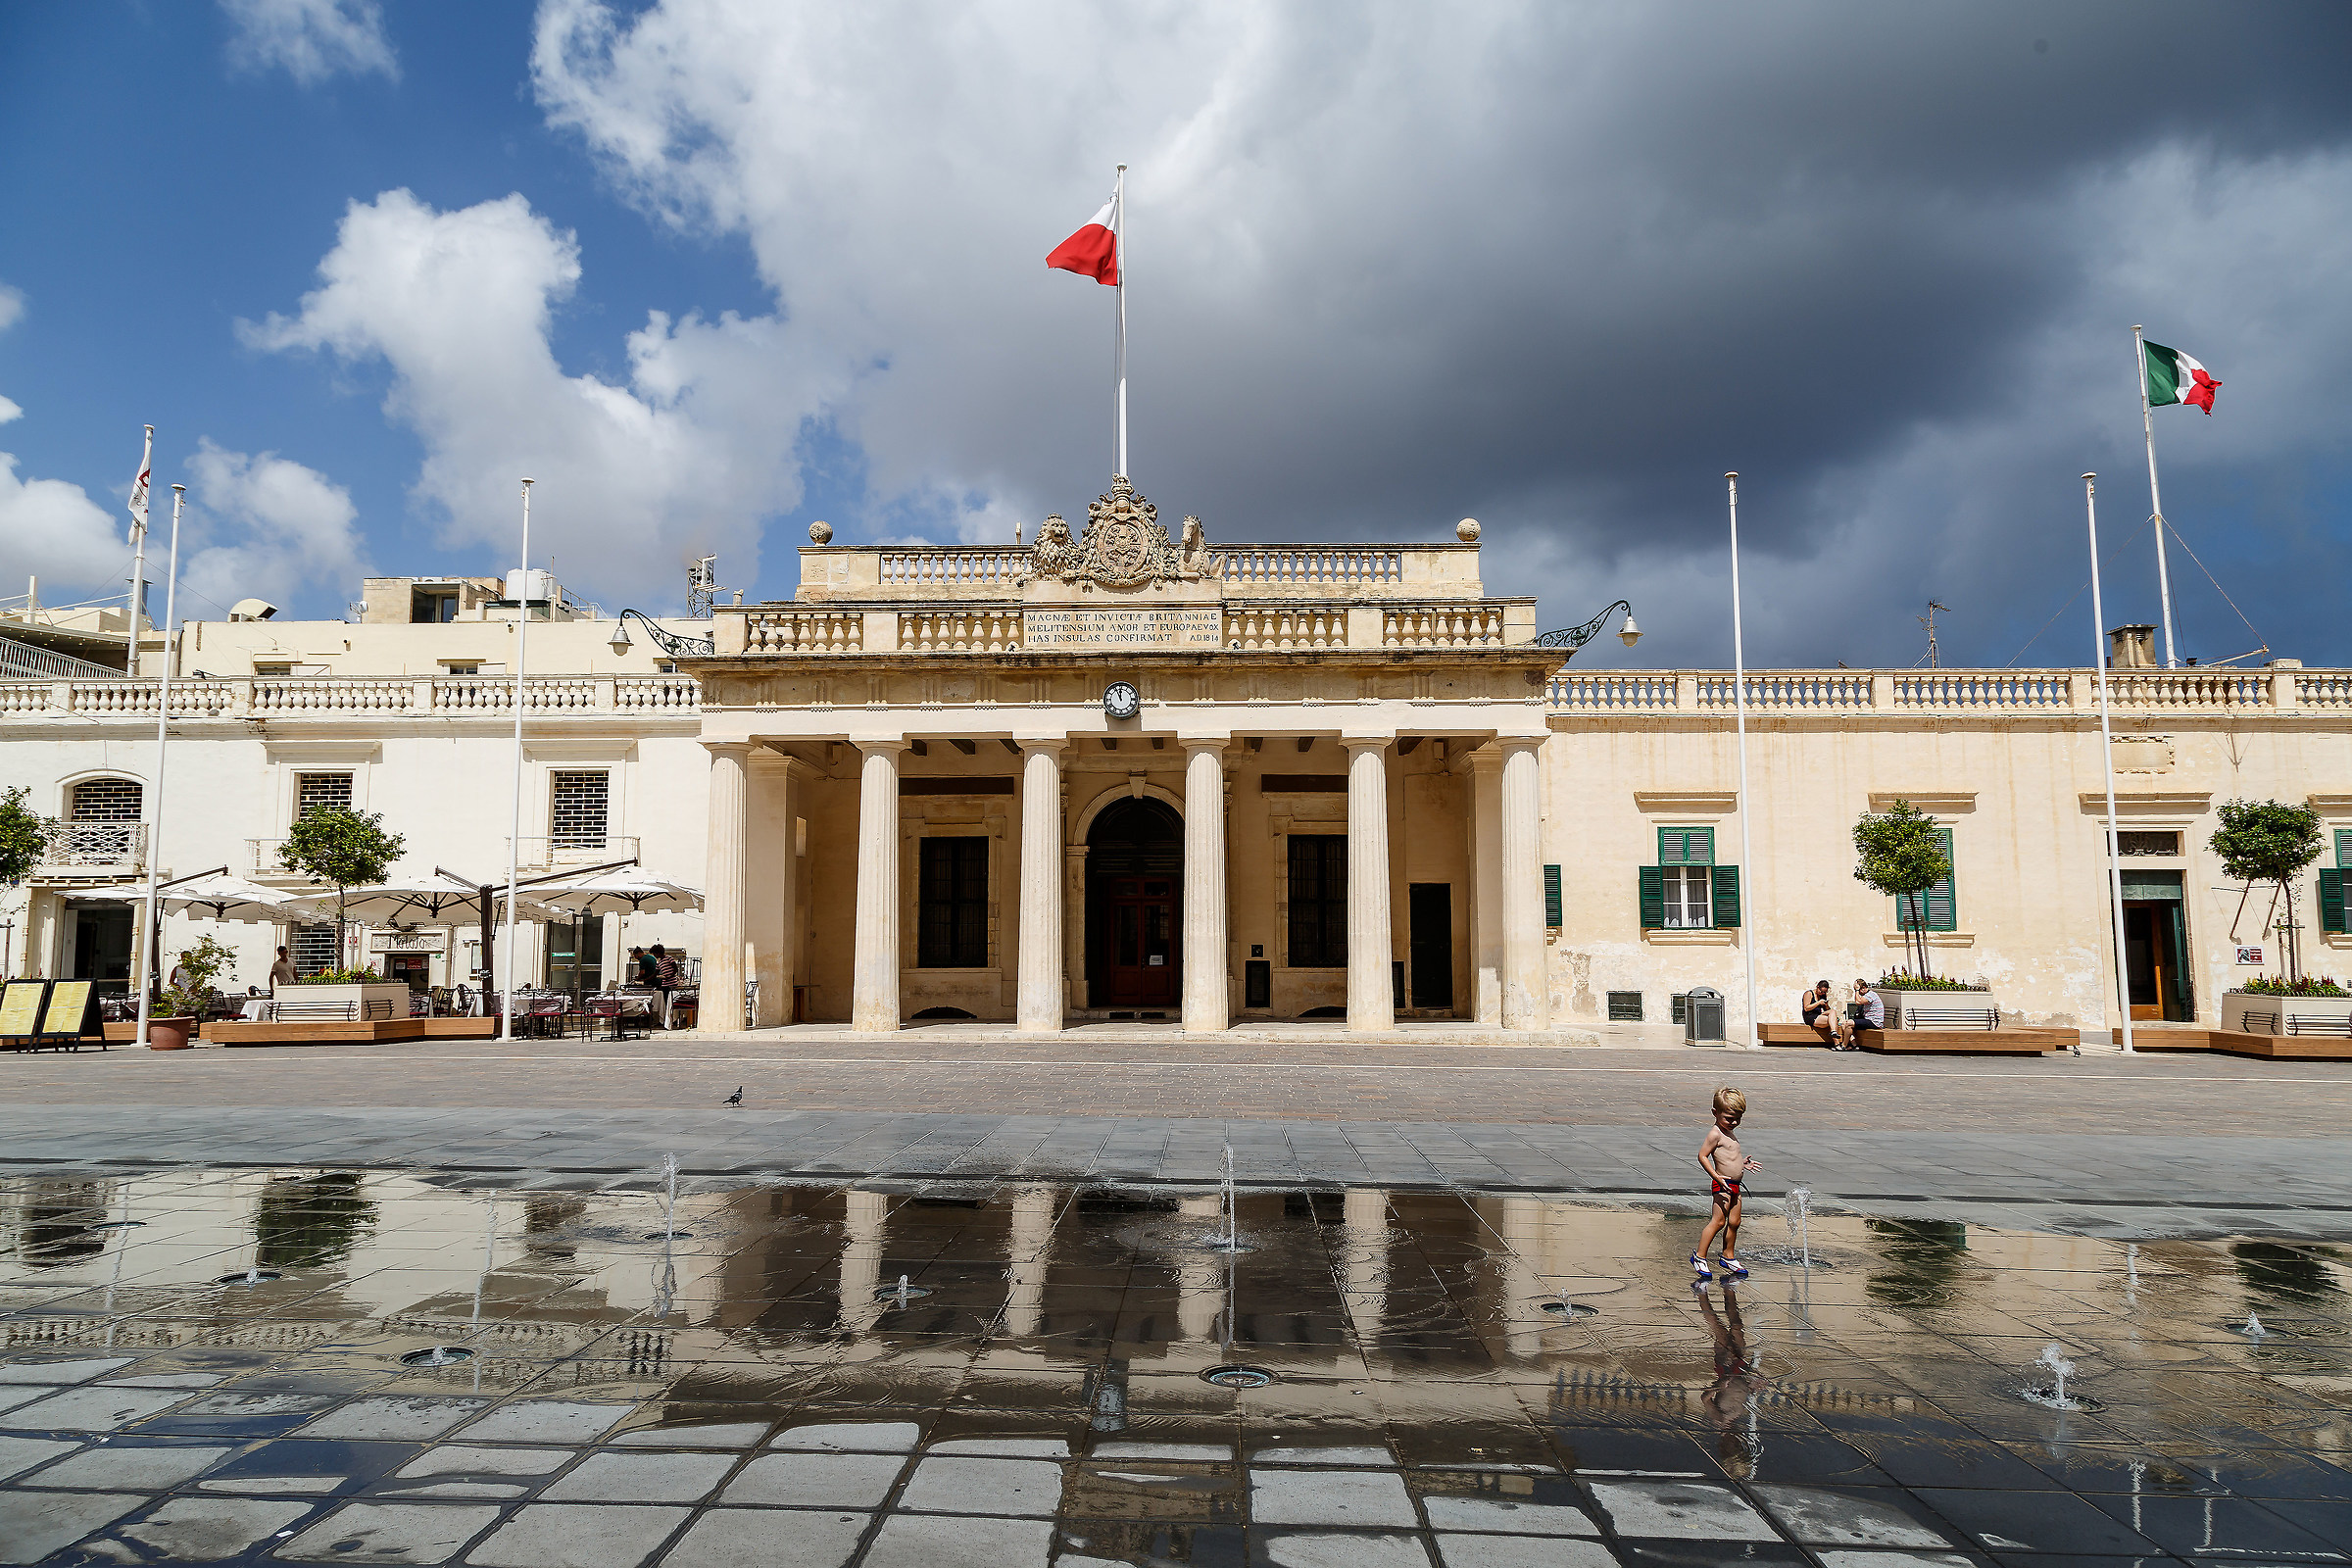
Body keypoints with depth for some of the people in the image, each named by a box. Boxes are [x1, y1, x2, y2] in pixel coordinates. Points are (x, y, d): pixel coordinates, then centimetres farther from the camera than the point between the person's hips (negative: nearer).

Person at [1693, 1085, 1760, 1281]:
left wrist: (1742, 1163, 20)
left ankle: (1729, 1257, 25)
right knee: (1718, 1221, -9)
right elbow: (1702, 1156, -19)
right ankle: (1699, 1257, -3)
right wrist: (1717, 1176, -24)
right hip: (1723, 1184, -9)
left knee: (1734, 1222, 13)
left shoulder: (1730, 1133, 14)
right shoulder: (1715, 1134, -15)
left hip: (1734, 1185, 9)